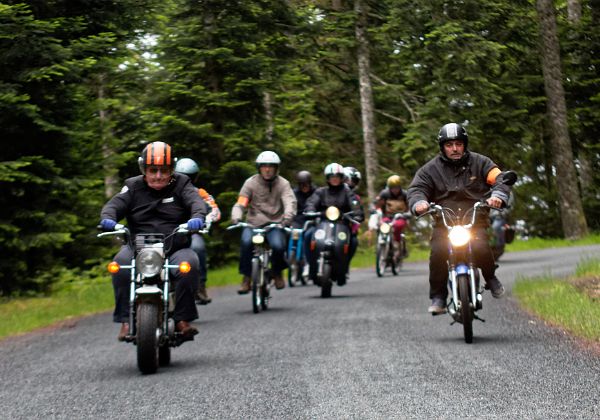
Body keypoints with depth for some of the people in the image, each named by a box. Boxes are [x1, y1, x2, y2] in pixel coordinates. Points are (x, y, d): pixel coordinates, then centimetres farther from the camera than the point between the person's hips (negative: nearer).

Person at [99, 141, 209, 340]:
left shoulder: (181, 184, 8)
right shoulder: (133, 186, 11)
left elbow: (196, 201, -9)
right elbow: (115, 204, -2)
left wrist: (197, 217, -34)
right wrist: (107, 218, -27)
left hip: (176, 249, -1)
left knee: (190, 263, -32)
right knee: (121, 263, -30)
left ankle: (183, 318, -20)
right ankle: (126, 320, -24)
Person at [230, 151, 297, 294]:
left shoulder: (283, 184, 5)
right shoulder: (251, 183, 5)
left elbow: (290, 202, -11)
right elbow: (240, 203, -3)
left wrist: (288, 216, -33)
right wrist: (236, 217, -25)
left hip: (275, 224, 0)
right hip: (253, 223, 0)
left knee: (278, 245, -28)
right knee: (246, 242, -31)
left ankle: (277, 273, 4)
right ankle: (246, 278, -18)